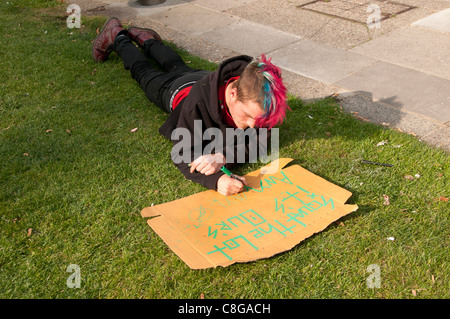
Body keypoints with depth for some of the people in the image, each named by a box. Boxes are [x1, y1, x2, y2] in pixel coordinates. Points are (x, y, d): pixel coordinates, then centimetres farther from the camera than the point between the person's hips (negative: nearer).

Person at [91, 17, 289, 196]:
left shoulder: (257, 100, -44)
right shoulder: (199, 101, -53)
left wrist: (223, 157, -57)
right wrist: (215, 180, -68)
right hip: (176, 89, -3)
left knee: (176, 65, 37)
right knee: (143, 71, 29)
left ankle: (148, 41, 65)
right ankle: (118, 37, 57)